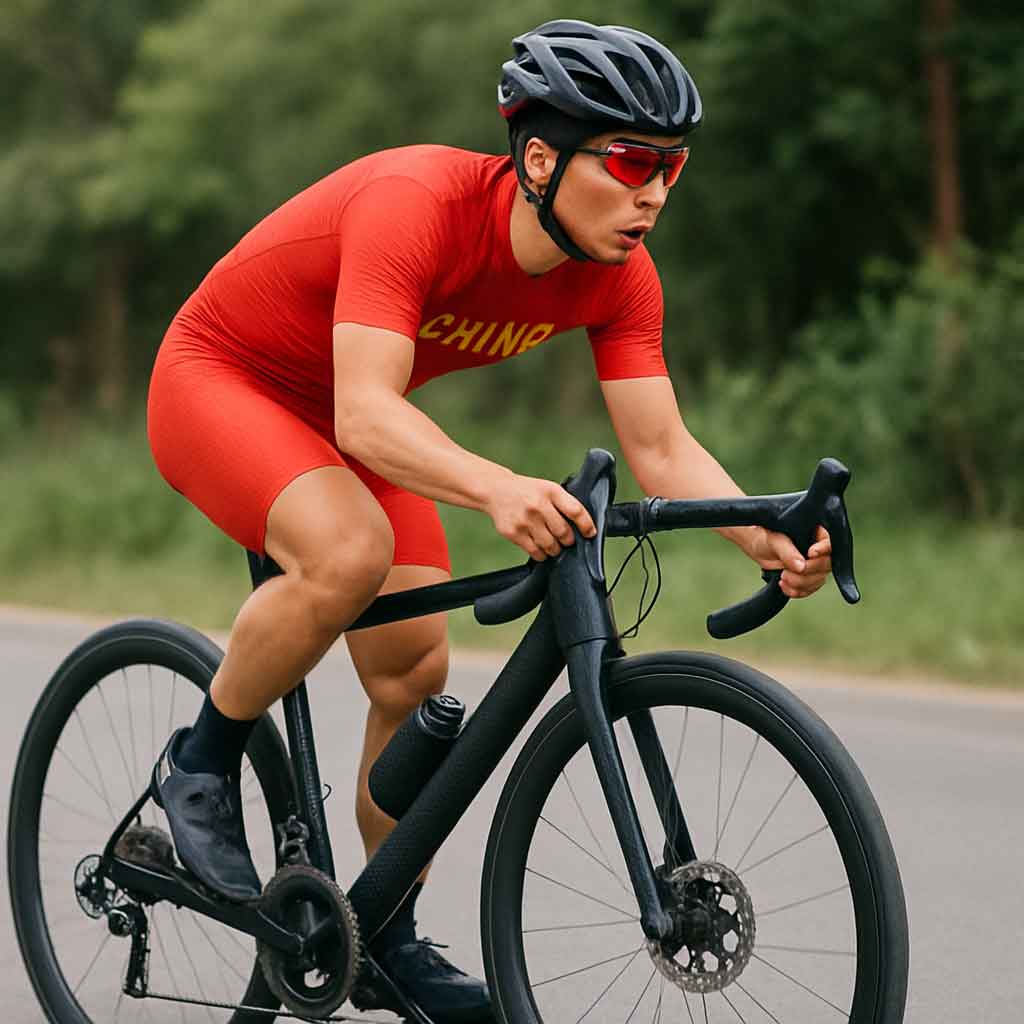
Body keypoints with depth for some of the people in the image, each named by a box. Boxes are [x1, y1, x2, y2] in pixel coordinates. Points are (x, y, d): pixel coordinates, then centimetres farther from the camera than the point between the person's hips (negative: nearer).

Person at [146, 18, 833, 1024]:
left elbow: (662, 449, -16)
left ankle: (390, 943, 16)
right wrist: (499, 490, -62)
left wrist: (771, 542, -34)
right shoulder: (414, 205, -37)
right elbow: (366, 415, -45)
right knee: (351, 552, -34)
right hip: (220, 381, -7)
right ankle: (200, 766, -9)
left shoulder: (616, 275, -16)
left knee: (416, 677, -2)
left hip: (350, 420, 7)